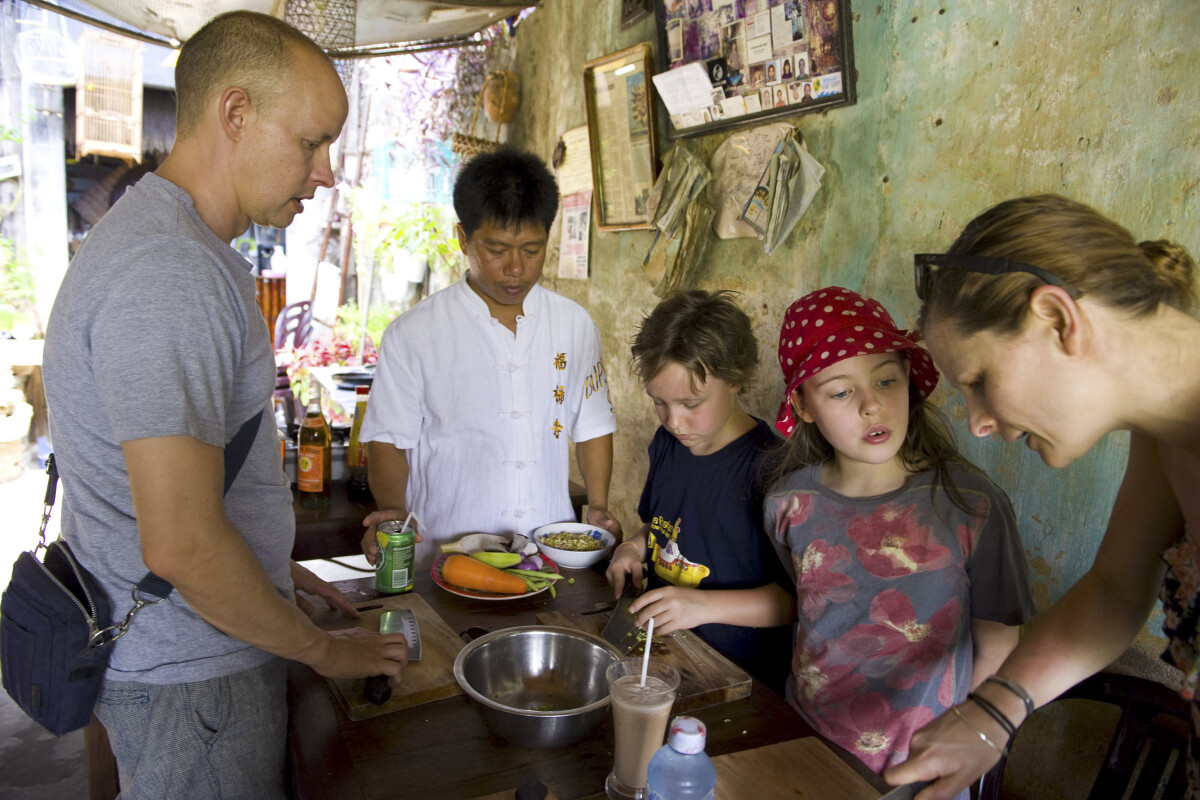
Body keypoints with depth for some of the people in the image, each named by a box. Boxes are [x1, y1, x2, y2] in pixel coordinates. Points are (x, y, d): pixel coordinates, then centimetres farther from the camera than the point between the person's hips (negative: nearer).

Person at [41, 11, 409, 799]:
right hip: (191, 675, -9)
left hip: (190, 645, 9)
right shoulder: (170, 274, -26)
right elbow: (182, 543, -29)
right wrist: (326, 650, -15)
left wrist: (272, 569, 15)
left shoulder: (174, 241, 9)